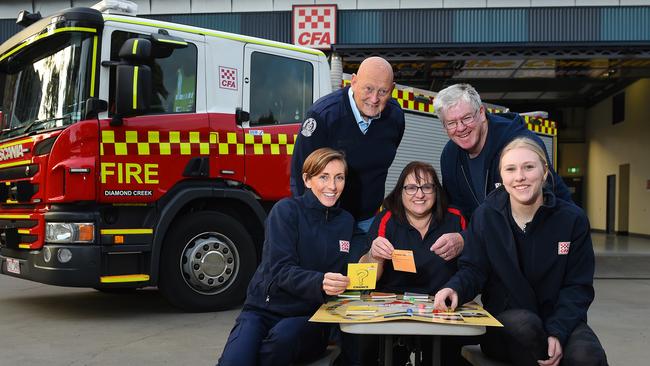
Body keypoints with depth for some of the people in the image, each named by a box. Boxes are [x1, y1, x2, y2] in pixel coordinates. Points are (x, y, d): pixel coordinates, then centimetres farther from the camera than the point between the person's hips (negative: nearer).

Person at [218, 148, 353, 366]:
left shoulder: (346, 223, 11)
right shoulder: (286, 211, -2)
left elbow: (348, 275, 9)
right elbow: (280, 270, -13)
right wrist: (319, 283, -32)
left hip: (309, 318, 3)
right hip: (264, 309, -2)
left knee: (284, 334, -33)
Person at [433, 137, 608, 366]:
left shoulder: (572, 219, -3)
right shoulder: (485, 216, -2)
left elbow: (578, 286, -4)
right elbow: (473, 270, -2)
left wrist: (558, 331, -20)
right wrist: (455, 288, -27)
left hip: (561, 319, -1)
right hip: (504, 324, 1)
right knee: (524, 323, -34)